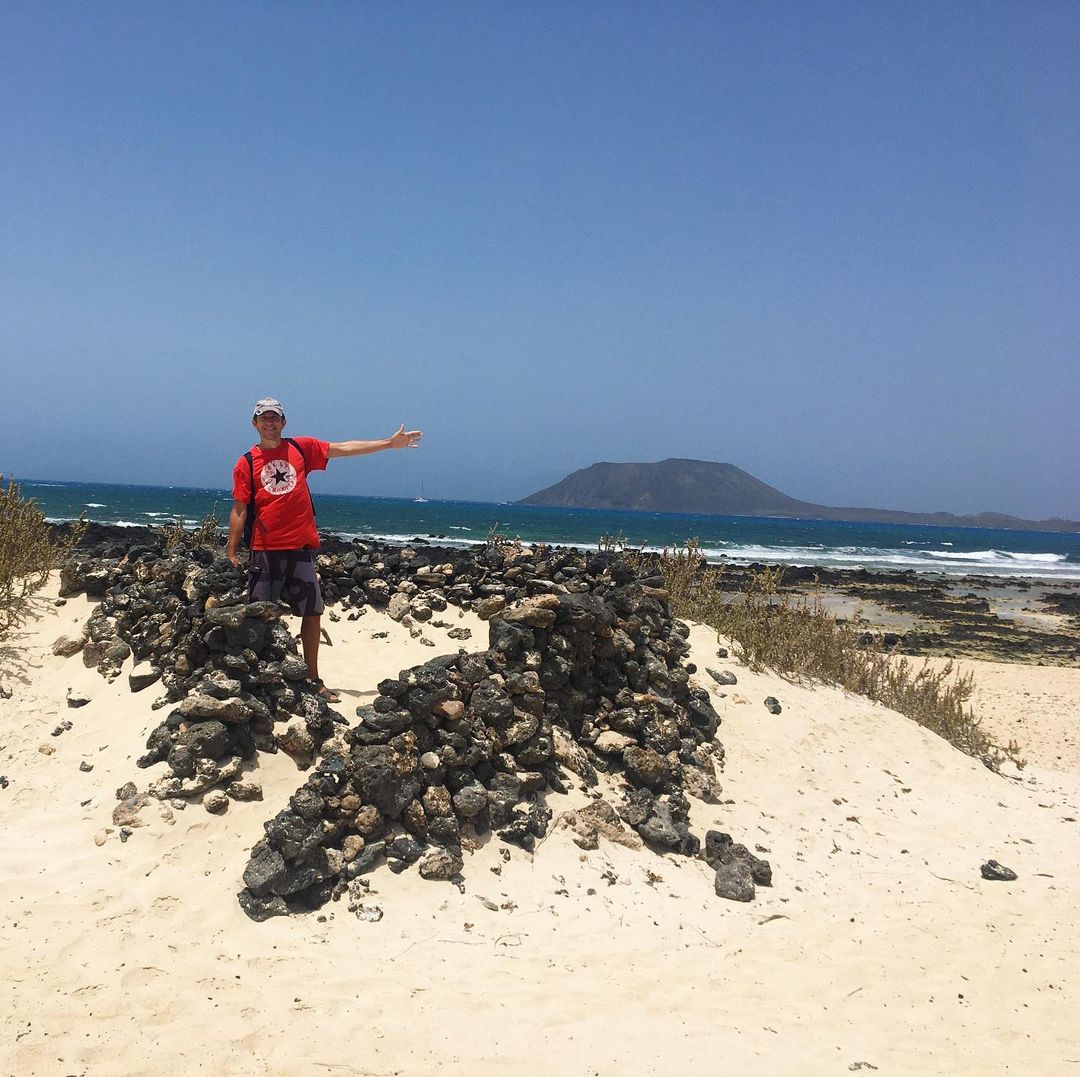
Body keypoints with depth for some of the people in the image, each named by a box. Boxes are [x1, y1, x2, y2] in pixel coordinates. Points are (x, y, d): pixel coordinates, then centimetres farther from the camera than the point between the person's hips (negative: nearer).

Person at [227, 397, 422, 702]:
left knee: (312, 613, 5)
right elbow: (239, 509, 2)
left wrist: (390, 442, 9)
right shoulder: (246, 464, 2)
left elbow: (344, 448, 10)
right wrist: (232, 548, -5)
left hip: (301, 548, 2)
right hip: (264, 551, -2)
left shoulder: (302, 448, 8)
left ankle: (313, 679, 16)